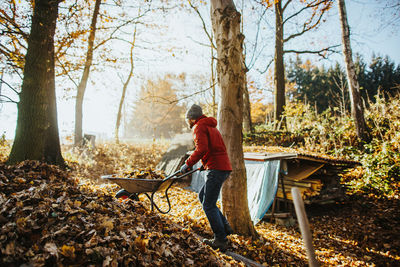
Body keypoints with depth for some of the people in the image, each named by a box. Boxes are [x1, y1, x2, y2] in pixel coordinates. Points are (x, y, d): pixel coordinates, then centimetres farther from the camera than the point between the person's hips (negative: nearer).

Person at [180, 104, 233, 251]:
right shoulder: (210, 126, 24)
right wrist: (206, 164, 28)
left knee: (208, 205, -3)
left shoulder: (199, 127, -6)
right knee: (202, 196, 18)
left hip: (216, 169, -10)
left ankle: (221, 240, 3)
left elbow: (202, 148, -22)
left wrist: (188, 164, -14)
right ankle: (224, 227, 18)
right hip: (223, 167, 10)